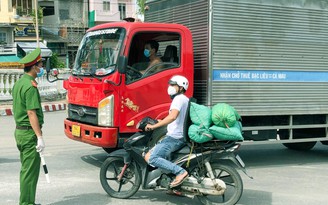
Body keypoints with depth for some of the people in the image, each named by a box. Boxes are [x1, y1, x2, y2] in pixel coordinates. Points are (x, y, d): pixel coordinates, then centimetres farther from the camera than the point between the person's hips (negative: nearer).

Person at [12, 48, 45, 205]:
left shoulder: (19, 83, 13)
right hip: (29, 133, -10)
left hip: (19, 131, 10)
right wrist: (39, 136, -22)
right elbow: (31, 113, -22)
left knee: (25, 169, 16)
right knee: (30, 171, -3)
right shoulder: (30, 86, -17)